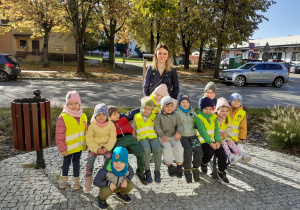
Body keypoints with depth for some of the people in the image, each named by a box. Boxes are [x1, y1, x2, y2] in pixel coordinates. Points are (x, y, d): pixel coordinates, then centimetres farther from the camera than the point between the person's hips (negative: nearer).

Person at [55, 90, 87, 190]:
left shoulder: (83, 116, -2)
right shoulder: (63, 117, -18)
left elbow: (85, 131, 8)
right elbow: (59, 135, -16)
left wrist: (85, 144, 9)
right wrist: (62, 148, -14)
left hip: (79, 146, 3)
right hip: (68, 147, -3)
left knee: (76, 162, 16)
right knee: (66, 162, 15)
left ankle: (76, 180, 32)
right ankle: (64, 179, 38)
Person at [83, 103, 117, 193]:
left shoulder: (111, 125, -6)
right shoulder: (92, 126, -8)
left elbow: (112, 138, -3)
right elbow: (89, 139, -8)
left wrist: (107, 148, -16)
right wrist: (96, 149, -17)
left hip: (106, 147, 0)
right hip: (94, 147, 0)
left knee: (108, 158, -21)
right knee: (90, 159, -20)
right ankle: (88, 179, -5)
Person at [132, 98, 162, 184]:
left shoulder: (154, 117, 17)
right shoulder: (137, 117, 15)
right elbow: (132, 130, 20)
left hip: (153, 137, 1)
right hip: (142, 138, -1)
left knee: (158, 150, -30)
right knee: (147, 150, -33)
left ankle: (157, 172, -15)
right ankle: (147, 172, -17)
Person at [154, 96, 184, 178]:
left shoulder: (176, 116, 8)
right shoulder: (159, 116, 2)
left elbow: (179, 125, 4)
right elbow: (157, 127, -1)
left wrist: (178, 132, -18)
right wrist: (163, 135, -14)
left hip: (174, 136, 2)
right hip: (163, 137, -2)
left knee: (178, 146, -25)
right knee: (167, 147, -30)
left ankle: (179, 166, -12)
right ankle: (170, 166, -15)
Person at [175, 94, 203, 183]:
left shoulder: (193, 112, 19)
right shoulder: (177, 113, 7)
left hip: (192, 135, 3)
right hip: (182, 136, -3)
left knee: (198, 149, -24)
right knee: (188, 150, -30)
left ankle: (196, 169, -5)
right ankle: (187, 170, -11)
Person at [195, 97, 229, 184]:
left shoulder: (214, 117, 13)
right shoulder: (198, 117, -7)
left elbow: (216, 129, 7)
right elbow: (203, 131, -15)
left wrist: (217, 141, -8)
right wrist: (210, 143, -20)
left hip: (213, 141, 6)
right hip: (203, 141, -5)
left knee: (221, 152, -13)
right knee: (210, 152, -29)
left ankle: (221, 172, 6)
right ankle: (203, 164, 6)